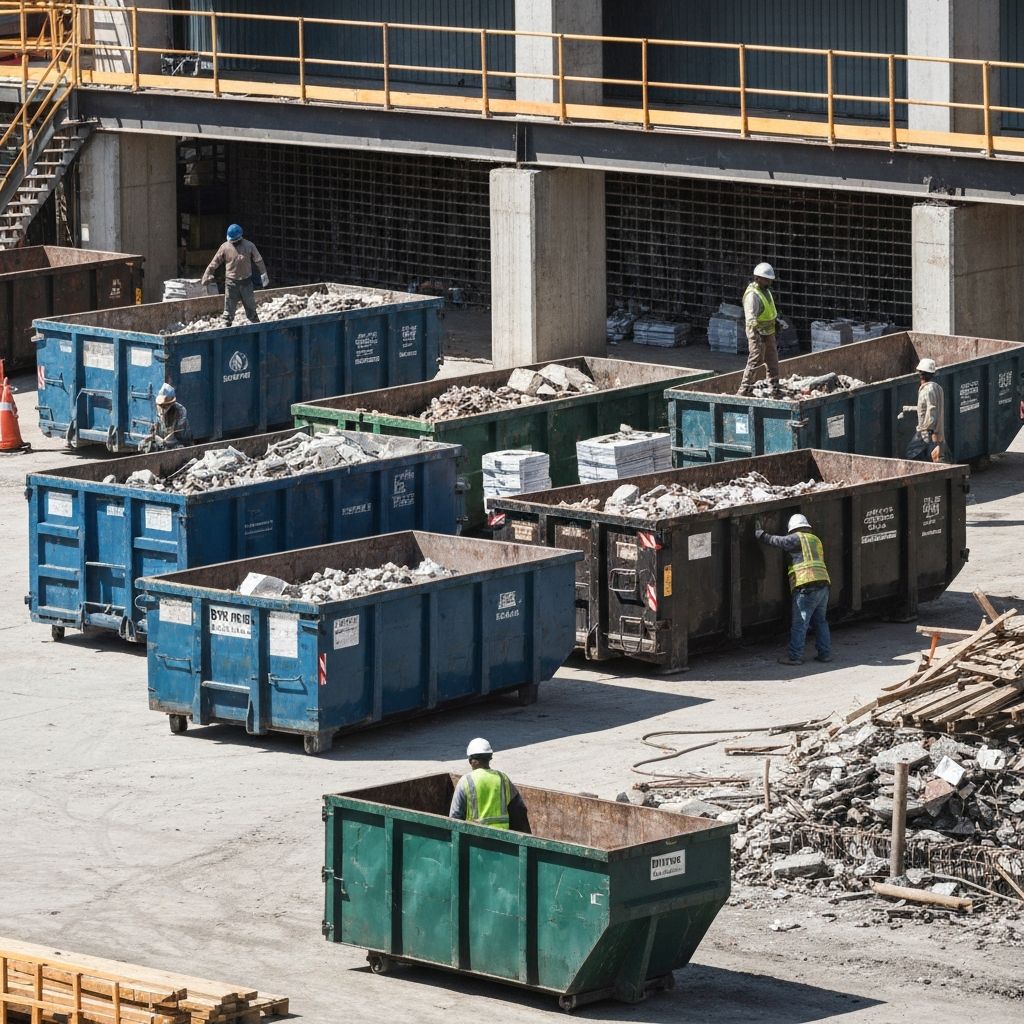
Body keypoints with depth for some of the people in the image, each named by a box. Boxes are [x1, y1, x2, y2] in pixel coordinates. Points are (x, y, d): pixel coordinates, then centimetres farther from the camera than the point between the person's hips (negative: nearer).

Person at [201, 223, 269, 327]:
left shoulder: (249, 246, -2)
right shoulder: (225, 247, -2)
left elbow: (258, 261, 3)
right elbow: (215, 262, 2)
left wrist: (264, 275, -1)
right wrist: (207, 275, 0)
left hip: (246, 282, 1)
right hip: (231, 282, -1)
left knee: (250, 307, 13)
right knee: (229, 308, -1)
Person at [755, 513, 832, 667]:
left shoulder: (797, 539, -1)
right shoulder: (816, 540, 23)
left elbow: (776, 541, -3)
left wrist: (759, 533, 9)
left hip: (806, 586, -8)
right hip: (823, 585, 8)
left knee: (799, 623, -5)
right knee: (820, 621, 17)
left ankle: (795, 656, -5)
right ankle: (825, 653, 16)